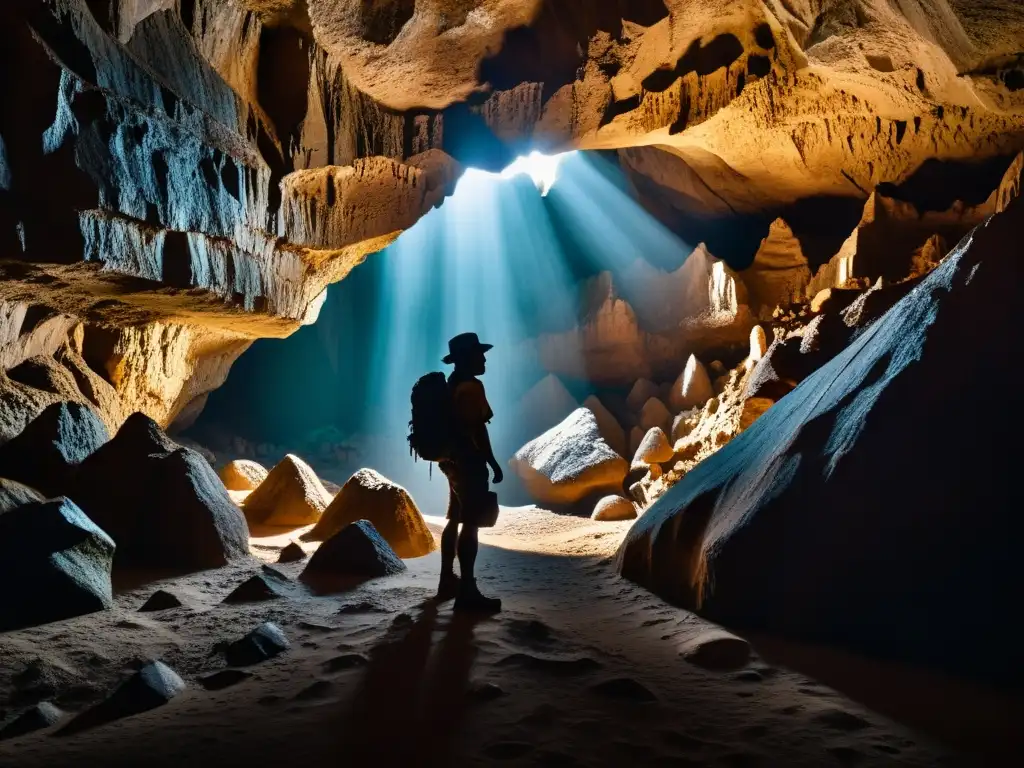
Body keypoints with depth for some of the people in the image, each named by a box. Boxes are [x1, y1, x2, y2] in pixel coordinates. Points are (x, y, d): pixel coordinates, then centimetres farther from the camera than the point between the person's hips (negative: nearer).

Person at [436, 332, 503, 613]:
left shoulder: (452, 384, 15)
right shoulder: (471, 386, -16)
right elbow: (477, 429, -21)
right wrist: (493, 462, -16)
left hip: (453, 460, 10)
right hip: (469, 462, -10)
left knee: (455, 520, 16)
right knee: (471, 524, -8)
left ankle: (448, 581, 24)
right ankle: (467, 591, -7)